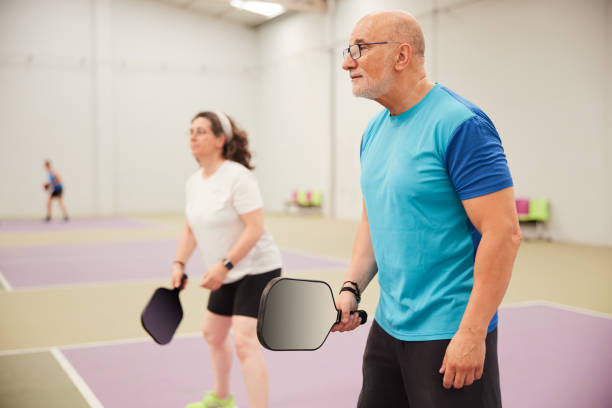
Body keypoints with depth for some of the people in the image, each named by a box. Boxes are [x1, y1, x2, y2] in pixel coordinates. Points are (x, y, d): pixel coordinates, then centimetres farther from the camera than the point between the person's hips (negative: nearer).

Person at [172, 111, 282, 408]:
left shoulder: (237, 177, -22)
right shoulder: (194, 182, 3)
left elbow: (255, 229, -26)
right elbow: (190, 229, 12)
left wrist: (224, 265, -27)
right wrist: (179, 264, 0)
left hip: (257, 269, -9)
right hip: (226, 274, 9)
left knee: (244, 341, -20)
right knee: (213, 334, 22)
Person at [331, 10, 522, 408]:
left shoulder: (461, 125, -17)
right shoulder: (373, 132, 9)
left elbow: (504, 233, -20)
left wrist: (471, 334, -21)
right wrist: (351, 288, 4)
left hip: (449, 337, -8)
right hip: (386, 328, 8)